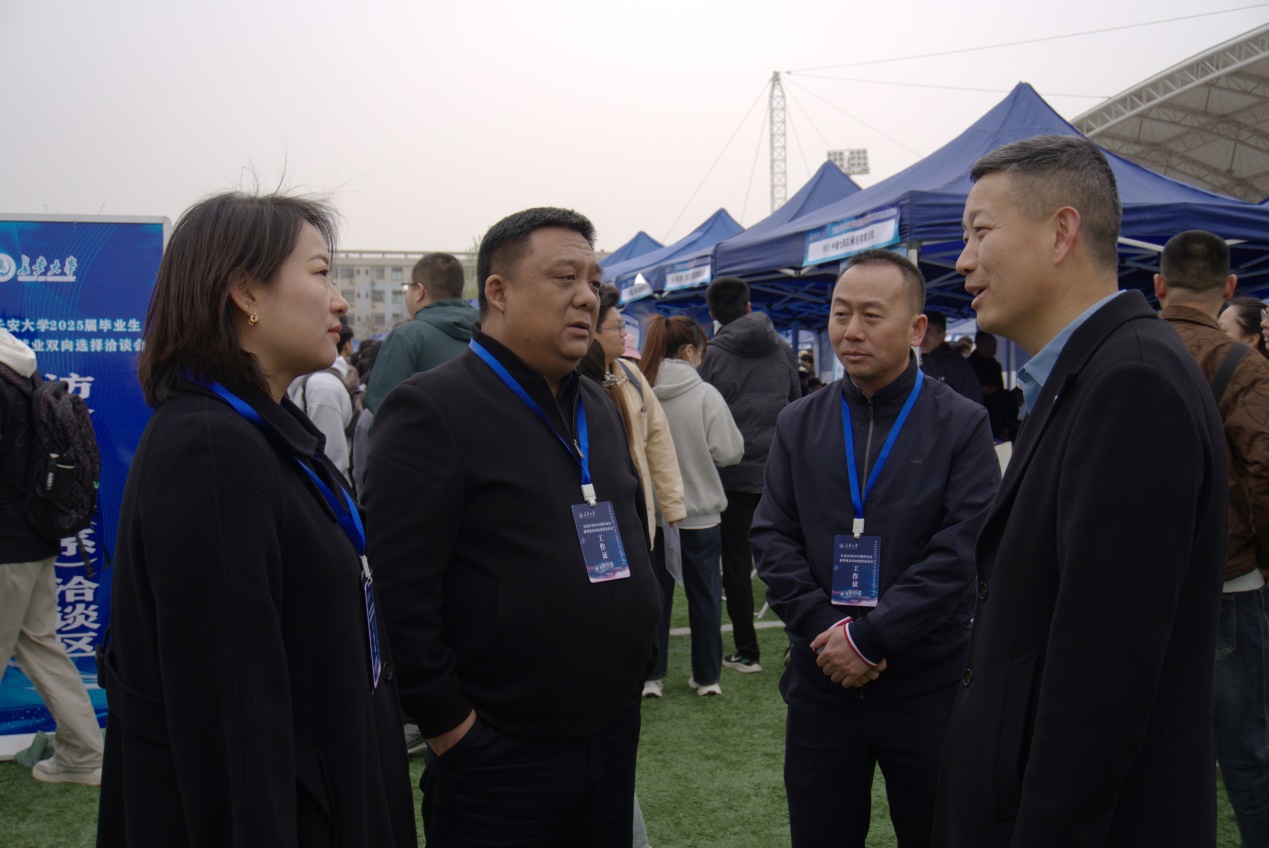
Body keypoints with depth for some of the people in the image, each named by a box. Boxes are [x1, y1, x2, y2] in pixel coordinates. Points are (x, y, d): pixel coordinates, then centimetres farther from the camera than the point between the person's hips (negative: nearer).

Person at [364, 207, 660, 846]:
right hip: (498, 752, -7)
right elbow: (400, 592, -18)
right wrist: (448, 723, -16)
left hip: (615, 731, 7)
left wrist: (638, 655, 15)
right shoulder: (431, 409, -13)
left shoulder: (599, 408, 12)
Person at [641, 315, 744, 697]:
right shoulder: (705, 394, -15)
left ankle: (651, 674, 18)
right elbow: (730, 451, -13)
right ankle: (707, 676, 21)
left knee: (655, 591, 13)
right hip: (700, 511, -2)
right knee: (704, 593, 12)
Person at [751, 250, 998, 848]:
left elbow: (961, 549, -12)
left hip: (928, 687, -2)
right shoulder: (798, 425, 7)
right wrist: (825, 629, -11)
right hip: (822, 681, 3)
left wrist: (869, 638, -16)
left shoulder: (964, 426, -5)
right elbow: (772, 538, 2)